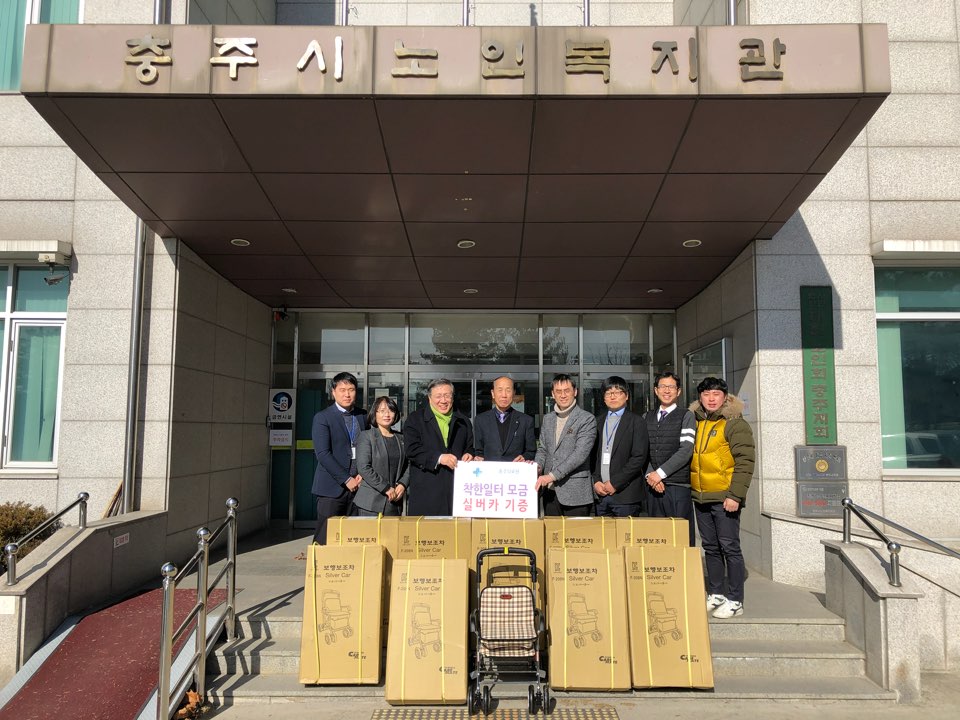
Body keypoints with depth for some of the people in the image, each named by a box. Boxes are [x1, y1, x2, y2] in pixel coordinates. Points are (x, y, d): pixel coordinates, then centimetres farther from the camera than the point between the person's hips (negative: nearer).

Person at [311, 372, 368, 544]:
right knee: (325, 539, -2)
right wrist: (346, 479, -12)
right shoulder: (322, 418, -2)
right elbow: (323, 454, -10)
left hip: (358, 484, 4)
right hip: (332, 487, -4)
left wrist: (363, 474, -3)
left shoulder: (363, 416, 12)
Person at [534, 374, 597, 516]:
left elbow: (580, 454, -15)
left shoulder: (587, 419, -7)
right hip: (550, 491, 5)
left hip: (575, 493, -5)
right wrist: (538, 465, -2)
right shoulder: (548, 418, 14)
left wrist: (552, 475, -20)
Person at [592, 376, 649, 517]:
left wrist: (615, 483, -11)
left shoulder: (636, 422, 0)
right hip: (600, 494, 4)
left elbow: (639, 458, -8)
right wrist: (595, 481, -3)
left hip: (625, 494, -4)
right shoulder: (598, 421, 14)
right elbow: (592, 456, 12)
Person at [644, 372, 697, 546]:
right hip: (652, 485, 4)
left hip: (678, 486, -4)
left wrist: (661, 473, -12)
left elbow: (686, 450, -8)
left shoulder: (686, 416, 3)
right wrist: (650, 475, -7)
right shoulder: (647, 418, 16)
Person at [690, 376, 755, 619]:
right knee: (710, 547, 14)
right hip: (700, 497, 6)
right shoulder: (695, 422, 12)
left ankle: (735, 601, 9)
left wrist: (735, 495, -18)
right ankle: (715, 595, 25)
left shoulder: (735, 424, -7)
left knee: (729, 547, -1)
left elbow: (745, 461, -12)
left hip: (724, 498, -6)